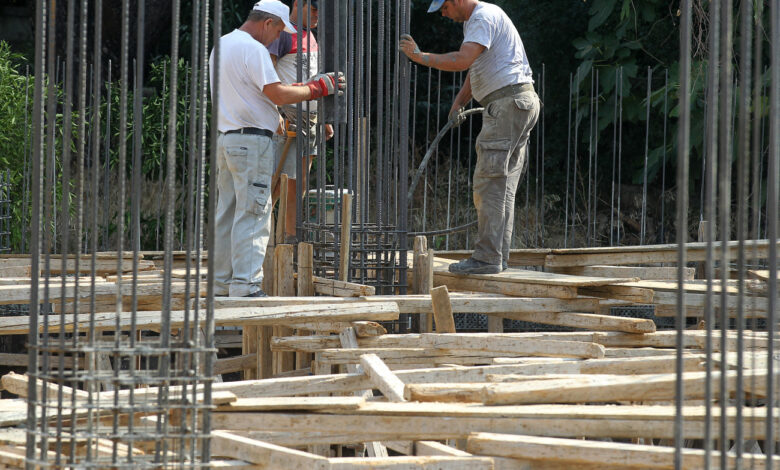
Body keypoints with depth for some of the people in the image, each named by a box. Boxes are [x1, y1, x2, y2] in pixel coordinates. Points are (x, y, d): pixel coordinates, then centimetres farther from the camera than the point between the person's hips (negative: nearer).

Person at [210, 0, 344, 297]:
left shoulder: (222, 44, 18)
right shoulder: (252, 49, -13)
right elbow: (278, 94, -18)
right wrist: (318, 87, -7)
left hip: (225, 137, 10)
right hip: (252, 140, -10)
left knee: (227, 213, 12)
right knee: (252, 216, -8)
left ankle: (221, 283, 14)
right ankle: (245, 286, -11)